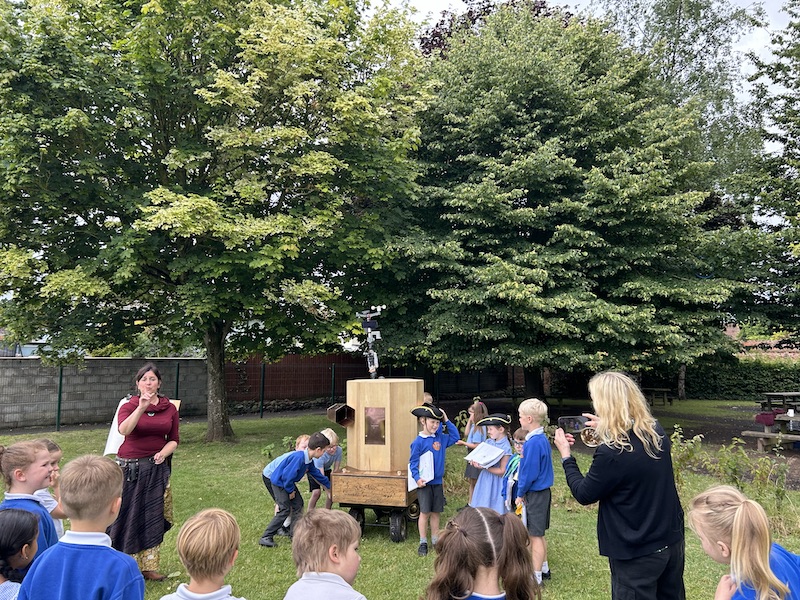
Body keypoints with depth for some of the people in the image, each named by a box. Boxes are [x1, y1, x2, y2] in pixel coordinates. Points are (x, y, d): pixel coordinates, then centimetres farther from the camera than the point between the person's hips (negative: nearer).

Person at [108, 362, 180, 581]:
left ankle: (148, 566, 17)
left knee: (153, 517, 6)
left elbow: (174, 439, 7)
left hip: (157, 468, 2)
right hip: (130, 467, -2)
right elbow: (124, 430, -25)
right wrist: (141, 407, -36)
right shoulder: (129, 406, -4)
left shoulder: (170, 409, 3)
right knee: (127, 514, 4)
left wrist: (163, 453, -12)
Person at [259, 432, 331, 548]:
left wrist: (330, 486, 21)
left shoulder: (309, 461, -2)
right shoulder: (299, 458, -34)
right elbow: (287, 475, -32)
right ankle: (266, 537, -4)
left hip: (289, 483, 9)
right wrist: (291, 490, -16)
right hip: (279, 483, -9)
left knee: (298, 504, 7)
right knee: (285, 510, -10)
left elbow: (317, 474, 14)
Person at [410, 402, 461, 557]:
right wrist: (417, 478, -23)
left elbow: (455, 437, 15)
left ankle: (435, 539, 24)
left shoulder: (440, 438, 4)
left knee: (435, 512, 13)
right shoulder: (418, 442, -11)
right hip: (424, 483, -5)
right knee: (424, 512, 1)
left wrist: (447, 421, 6)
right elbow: (413, 462, -10)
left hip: (437, 482, 5)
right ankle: (423, 542, 12)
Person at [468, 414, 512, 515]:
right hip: (484, 482, 7)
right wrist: (476, 462, -8)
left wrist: (484, 467, -23)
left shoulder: (506, 448, -16)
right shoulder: (488, 442, 5)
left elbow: (502, 471, -18)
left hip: (496, 485, -7)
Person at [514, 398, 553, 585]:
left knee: (535, 535, 1)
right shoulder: (542, 438, 6)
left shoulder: (533, 443, -23)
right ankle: (543, 569, 32)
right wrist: (524, 492, 15)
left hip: (535, 494, -9)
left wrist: (520, 494, -9)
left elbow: (529, 473, -22)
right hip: (542, 491, 9)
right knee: (538, 534, 20)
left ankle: (535, 577, 10)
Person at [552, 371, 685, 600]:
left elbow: (584, 494, -13)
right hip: (672, 539, 7)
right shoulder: (656, 431, -5)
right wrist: (606, 430, 11)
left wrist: (565, 455, -3)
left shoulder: (611, 452, -28)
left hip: (637, 552, -7)